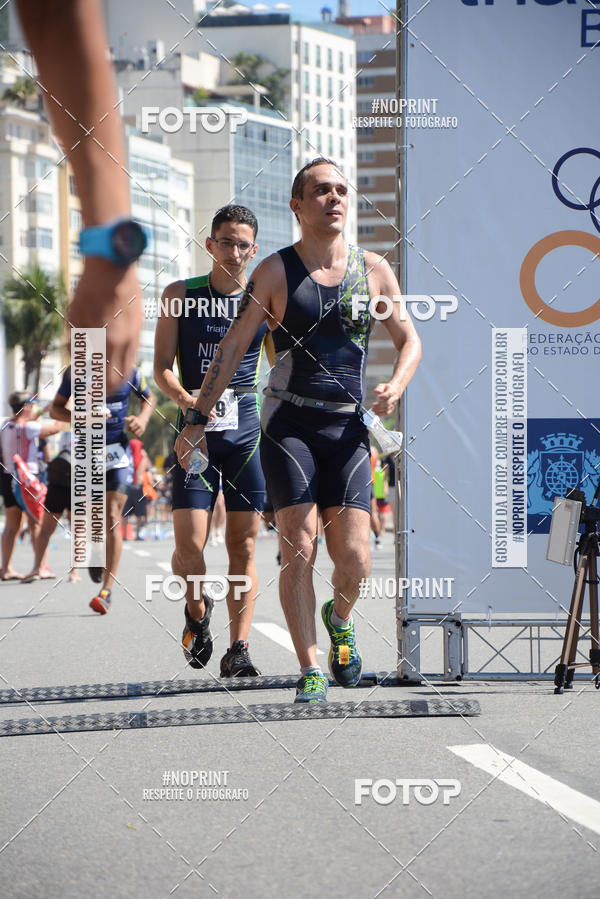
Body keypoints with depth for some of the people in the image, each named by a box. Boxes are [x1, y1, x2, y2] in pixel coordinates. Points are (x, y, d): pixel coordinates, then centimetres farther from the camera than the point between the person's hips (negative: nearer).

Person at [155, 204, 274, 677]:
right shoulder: (181, 295, 5)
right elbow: (162, 367, 3)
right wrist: (184, 398, -17)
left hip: (248, 429, 1)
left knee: (243, 545, -2)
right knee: (189, 546, -9)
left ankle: (238, 648, 2)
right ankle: (197, 609, 21)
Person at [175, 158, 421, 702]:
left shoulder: (373, 270, 9)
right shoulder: (275, 272, 1)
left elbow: (409, 340, 15)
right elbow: (233, 346, 1)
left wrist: (397, 384, -7)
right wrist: (198, 419, -5)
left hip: (347, 428, 2)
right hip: (288, 423, -2)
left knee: (354, 559, -6)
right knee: (300, 548, -14)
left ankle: (339, 618, 29)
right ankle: (311, 672, -10)